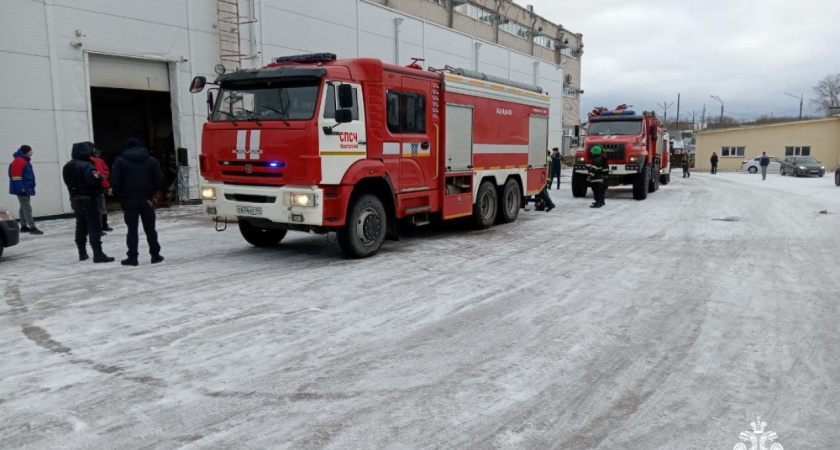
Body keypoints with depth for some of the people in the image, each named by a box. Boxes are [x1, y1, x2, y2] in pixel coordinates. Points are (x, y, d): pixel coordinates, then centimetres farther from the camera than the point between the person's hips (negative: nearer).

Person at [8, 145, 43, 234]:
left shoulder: (25, 161, 17)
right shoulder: (18, 161, -15)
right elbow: (16, 176, -21)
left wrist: (30, 188, 23)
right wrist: (21, 189, -23)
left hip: (26, 189, 11)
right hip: (22, 190, -11)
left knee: (24, 208, 15)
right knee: (27, 208, -12)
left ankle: (24, 226, 22)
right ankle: (32, 228, -14)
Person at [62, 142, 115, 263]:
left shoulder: (67, 167, 12)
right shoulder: (86, 165, -17)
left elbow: (68, 182, 16)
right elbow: (94, 179, -30)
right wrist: (100, 176, -11)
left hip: (75, 199, 8)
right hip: (88, 199, -8)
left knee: (81, 226, 17)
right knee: (94, 227, -6)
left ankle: (82, 254, 24)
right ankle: (98, 254, -9)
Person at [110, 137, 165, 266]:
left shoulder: (120, 161, -2)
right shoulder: (151, 160, 4)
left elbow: (114, 182, -8)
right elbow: (159, 179, 1)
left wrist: (120, 195, 5)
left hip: (129, 200, -2)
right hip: (147, 200, 2)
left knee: (132, 229, 3)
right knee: (150, 228, 9)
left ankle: (132, 257, 1)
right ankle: (155, 255, 12)